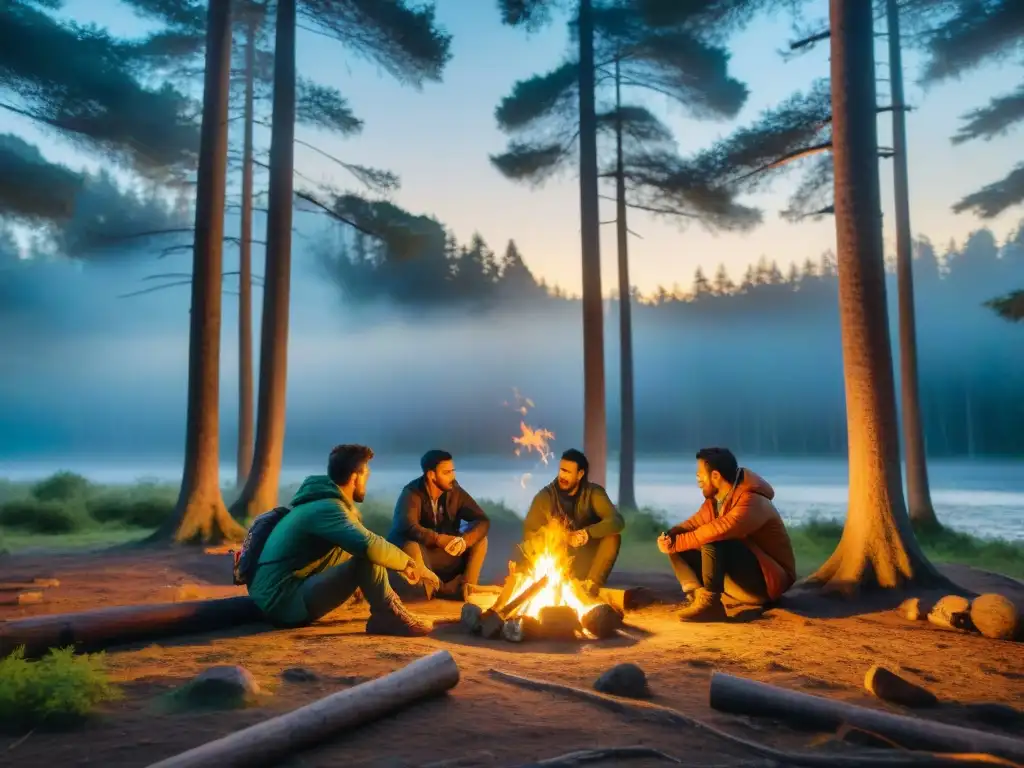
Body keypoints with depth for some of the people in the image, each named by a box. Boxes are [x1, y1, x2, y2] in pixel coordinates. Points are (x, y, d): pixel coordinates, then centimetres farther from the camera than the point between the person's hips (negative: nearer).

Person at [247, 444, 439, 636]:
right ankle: (389, 617, -10)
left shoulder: (321, 501, 13)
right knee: (368, 558, -23)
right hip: (283, 601, -11)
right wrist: (408, 562, -16)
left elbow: (360, 544, 25)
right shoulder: (327, 507, -18)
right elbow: (369, 545, -32)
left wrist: (402, 564, 20)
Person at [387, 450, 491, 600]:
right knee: (410, 546, -37)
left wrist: (464, 540, -31)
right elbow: (408, 527, -36)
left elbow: (482, 521, -11)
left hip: (447, 556, 5)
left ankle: (465, 588, -22)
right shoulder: (412, 493, -19)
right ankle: (439, 589, -21)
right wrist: (438, 539, -49)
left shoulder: (455, 491, -7)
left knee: (479, 540, -12)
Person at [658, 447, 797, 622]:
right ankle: (700, 597, -24)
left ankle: (709, 603, -30)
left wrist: (677, 543, -32)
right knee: (679, 549, -5)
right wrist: (670, 535, -23)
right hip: (739, 579, 9)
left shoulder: (751, 503, -24)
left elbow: (717, 531, -38)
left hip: (767, 581, -9)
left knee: (713, 542, -33)